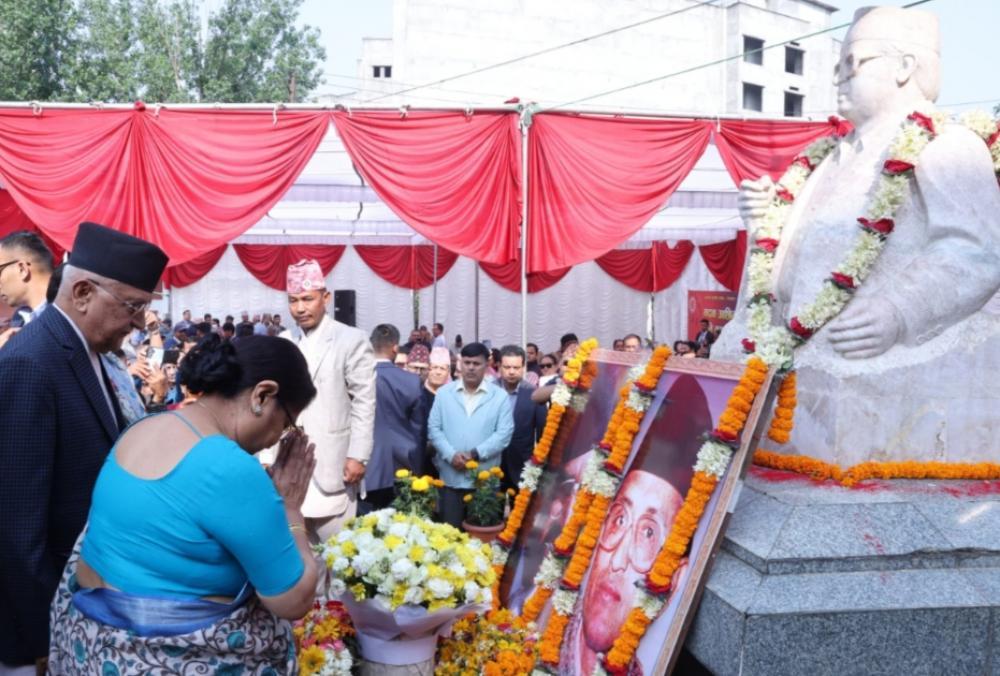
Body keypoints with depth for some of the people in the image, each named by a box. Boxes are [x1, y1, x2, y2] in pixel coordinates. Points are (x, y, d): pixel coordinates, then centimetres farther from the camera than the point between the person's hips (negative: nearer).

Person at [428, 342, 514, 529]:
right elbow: (433, 428, 2)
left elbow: (504, 433, -5)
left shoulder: (499, 396, 2)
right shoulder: (444, 393, 7)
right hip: (451, 478, 1)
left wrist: (476, 454, -15)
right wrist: (451, 455, -12)